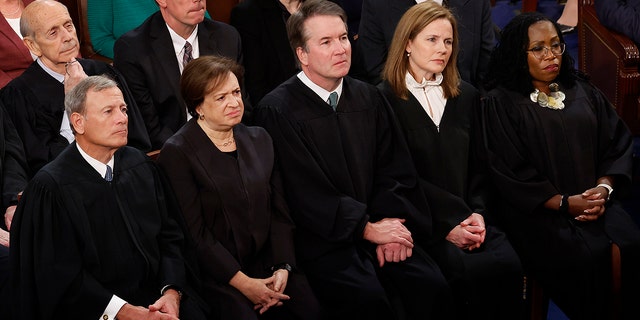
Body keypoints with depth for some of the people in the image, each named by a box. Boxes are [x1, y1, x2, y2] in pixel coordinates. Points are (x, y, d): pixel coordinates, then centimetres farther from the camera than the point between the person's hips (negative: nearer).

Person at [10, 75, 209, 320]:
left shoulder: (139, 165, 9)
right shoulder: (51, 187, -9)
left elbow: (169, 235, 10)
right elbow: (60, 276, -9)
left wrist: (172, 292, -7)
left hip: (156, 297, 5)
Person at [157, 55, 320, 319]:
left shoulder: (259, 139, 13)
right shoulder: (177, 153, -5)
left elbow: (279, 211, 12)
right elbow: (194, 233, -10)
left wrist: (282, 267, -3)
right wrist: (242, 282, -14)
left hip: (266, 262, 5)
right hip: (215, 274, -5)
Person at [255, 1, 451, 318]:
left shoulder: (369, 97, 12)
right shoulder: (277, 111, -7)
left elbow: (394, 170, 11)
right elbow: (305, 194, -10)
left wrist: (393, 226, -6)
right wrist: (367, 229, -11)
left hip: (379, 228, 5)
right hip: (321, 240, -5)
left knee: (432, 287, -20)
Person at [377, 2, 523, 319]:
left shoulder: (466, 96, 17)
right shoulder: (386, 99, -1)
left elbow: (476, 165, 17)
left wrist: (477, 213, -2)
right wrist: (447, 224, -11)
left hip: (466, 218, 5)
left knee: (508, 263, -24)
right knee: (472, 272, -30)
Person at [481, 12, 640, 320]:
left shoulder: (582, 92, 17)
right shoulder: (501, 103, 1)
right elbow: (510, 173, -5)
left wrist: (604, 188, -6)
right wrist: (564, 202, -12)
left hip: (593, 201, 4)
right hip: (537, 211, -4)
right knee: (587, 256, -30)